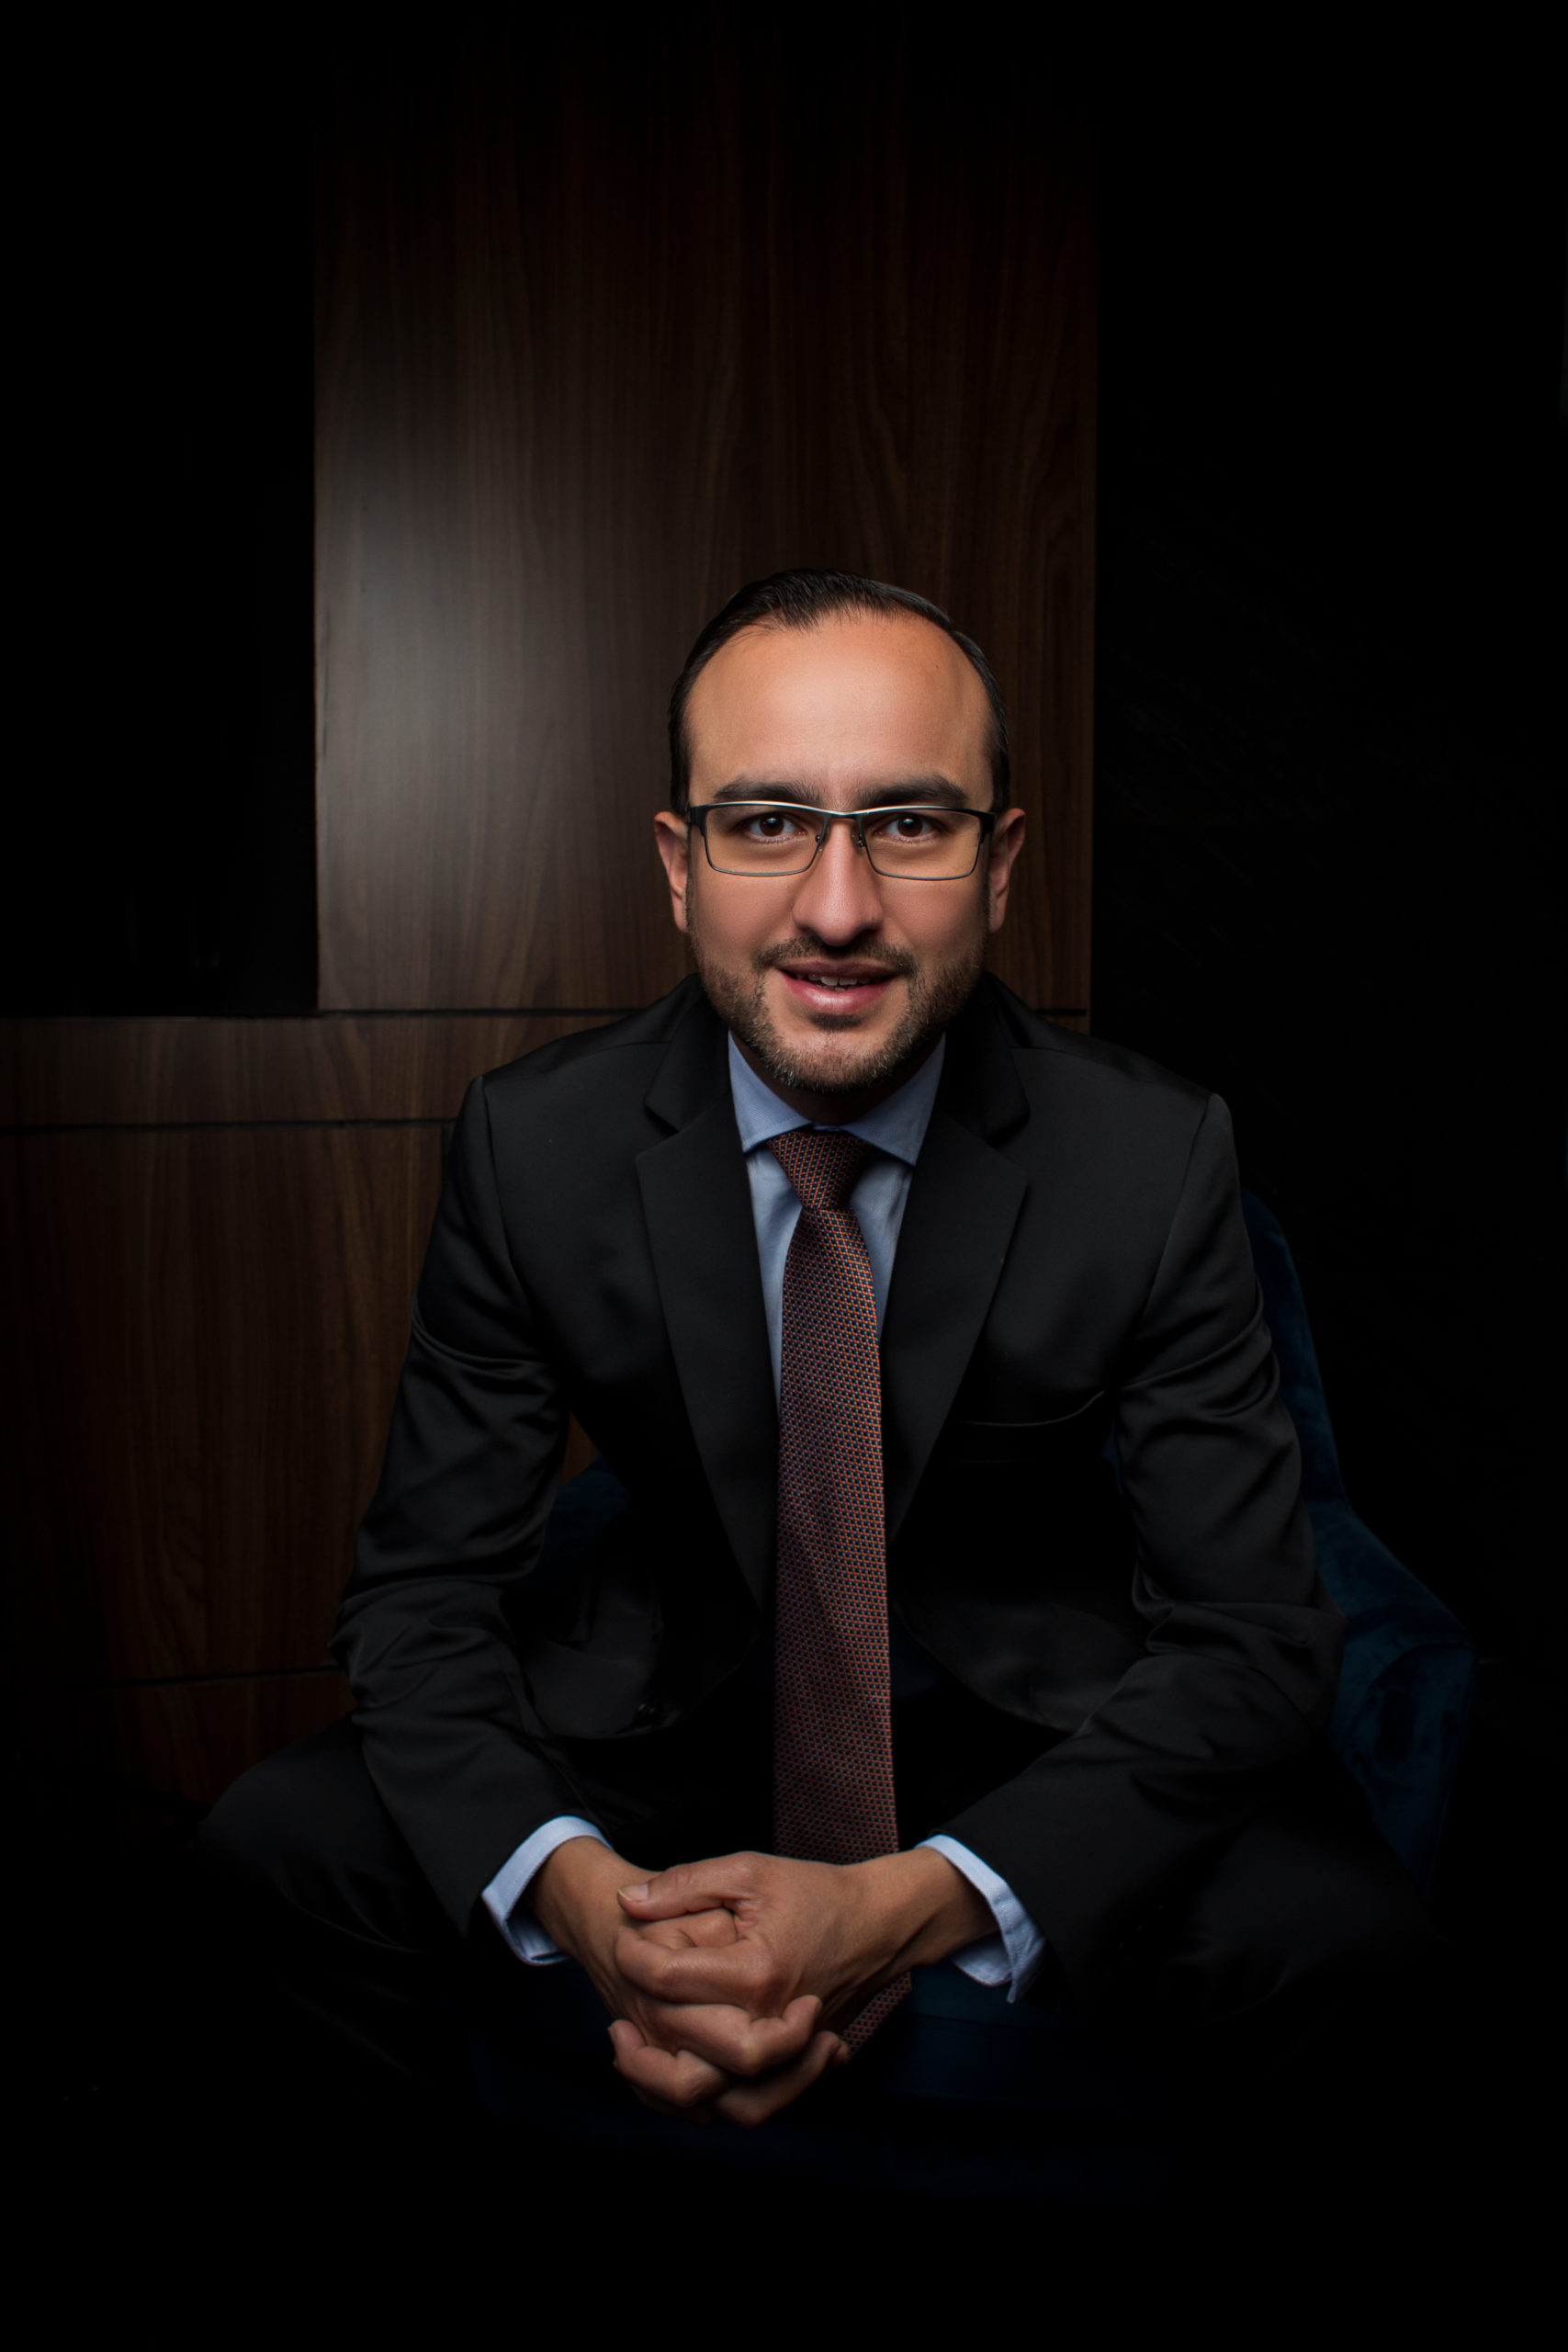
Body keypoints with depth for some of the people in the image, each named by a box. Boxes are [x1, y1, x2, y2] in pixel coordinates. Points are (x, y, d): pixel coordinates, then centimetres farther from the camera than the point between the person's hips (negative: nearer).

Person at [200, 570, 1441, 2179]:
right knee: (278, 1846, -19)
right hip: (662, 1710, 2)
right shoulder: (534, 1144, -13)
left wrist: (907, 1909, -30)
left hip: (1041, 1730, -1)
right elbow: (421, 1588, -9)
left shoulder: (1156, 1161, -17)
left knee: (1339, 1933, -28)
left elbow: (1250, 1630, -15)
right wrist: (577, 1892, -30)